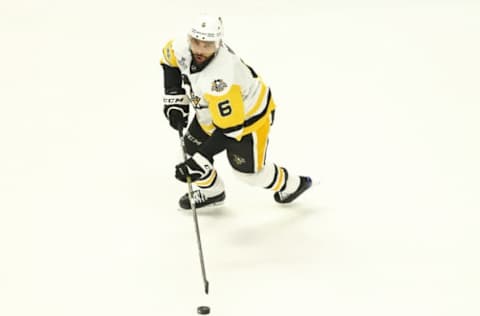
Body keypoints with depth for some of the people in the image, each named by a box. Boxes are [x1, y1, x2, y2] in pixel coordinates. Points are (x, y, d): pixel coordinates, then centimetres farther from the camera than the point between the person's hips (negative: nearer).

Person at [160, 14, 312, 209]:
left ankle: (292, 185, 35)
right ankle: (212, 192, 36)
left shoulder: (220, 81, -45)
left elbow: (228, 130, -39)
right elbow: (170, 58, 3)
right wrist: (174, 100, -1)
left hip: (248, 116, -7)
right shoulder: (183, 49, -24)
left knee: (246, 170, 7)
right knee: (191, 147, 8)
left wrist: (198, 162, -38)